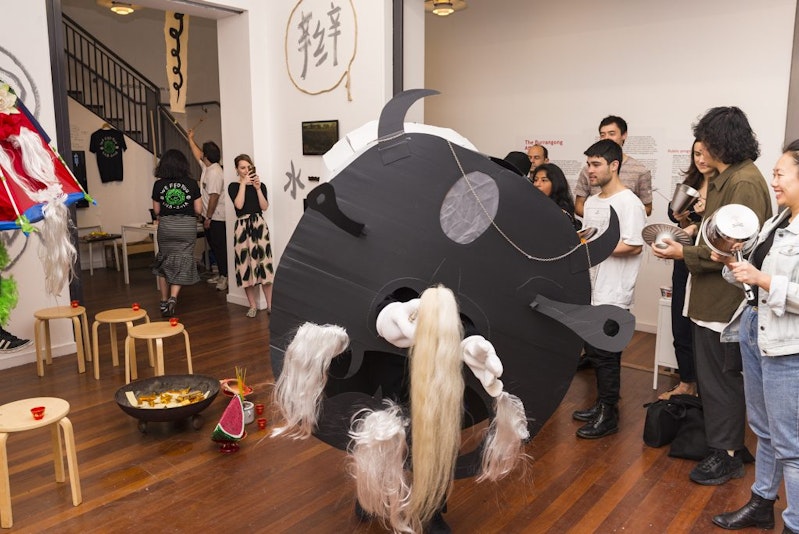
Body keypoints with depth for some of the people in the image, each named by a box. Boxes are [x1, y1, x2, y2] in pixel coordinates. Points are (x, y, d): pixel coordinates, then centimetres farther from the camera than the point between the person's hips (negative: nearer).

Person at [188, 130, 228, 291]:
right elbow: (197, 154, 30)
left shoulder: (215, 172, -21)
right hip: (209, 216, 10)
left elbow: (214, 197, -24)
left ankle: (225, 276, 0)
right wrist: (190, 139, 38)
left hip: (216, 218, -10)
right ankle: (221, 274, 22)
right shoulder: (207, 167, 8)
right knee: (214, 246, 14)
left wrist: (208, 218, -22)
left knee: (220, 247, -5)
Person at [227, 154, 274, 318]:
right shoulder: (233, 186, 5)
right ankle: (253, 305, 11)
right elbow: (239, 205, -13)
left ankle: (269, 304, 2)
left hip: (259, 225, 1)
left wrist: (258, 188, -10)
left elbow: (265, 207, -3)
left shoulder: (260, 185, 10)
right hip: (242, 226, -1)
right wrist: (244, 184, -11)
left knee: (264, 262, -4)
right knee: (245, 264, 0)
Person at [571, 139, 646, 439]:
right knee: (593, 352, 16)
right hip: (592, 289, 8)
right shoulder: (591, 202, 14)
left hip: (613, 294, -8)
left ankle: (609, 416, 13)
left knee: (605, 356, 0)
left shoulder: (628, 203, -12)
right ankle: (601, 405, 31)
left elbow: (634, 246, -20)